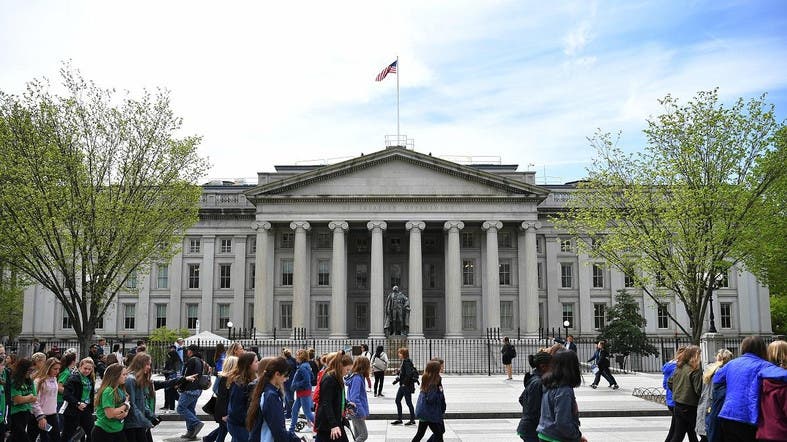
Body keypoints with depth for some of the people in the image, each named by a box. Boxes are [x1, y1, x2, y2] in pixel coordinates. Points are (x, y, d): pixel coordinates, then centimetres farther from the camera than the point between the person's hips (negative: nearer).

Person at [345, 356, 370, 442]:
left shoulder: (357, 377, 8)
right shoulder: (357, 378, -20)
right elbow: (354, 397, -25)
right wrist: (362, 412, -26)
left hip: (355, 412, 10)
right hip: (357, 412, -10)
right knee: (364, 435, -5)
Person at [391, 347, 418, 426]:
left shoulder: (407, 362, -18)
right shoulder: (404, 362, 10)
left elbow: (409, 374, -25)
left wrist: (405, 383, -20)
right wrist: (397, 379, 14)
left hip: (407, 385, -10)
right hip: (403, 385, 10)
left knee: (408, 402, 0)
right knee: (397, 400, 12)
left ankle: (412, 420, 12)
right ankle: (399, 419, 19)